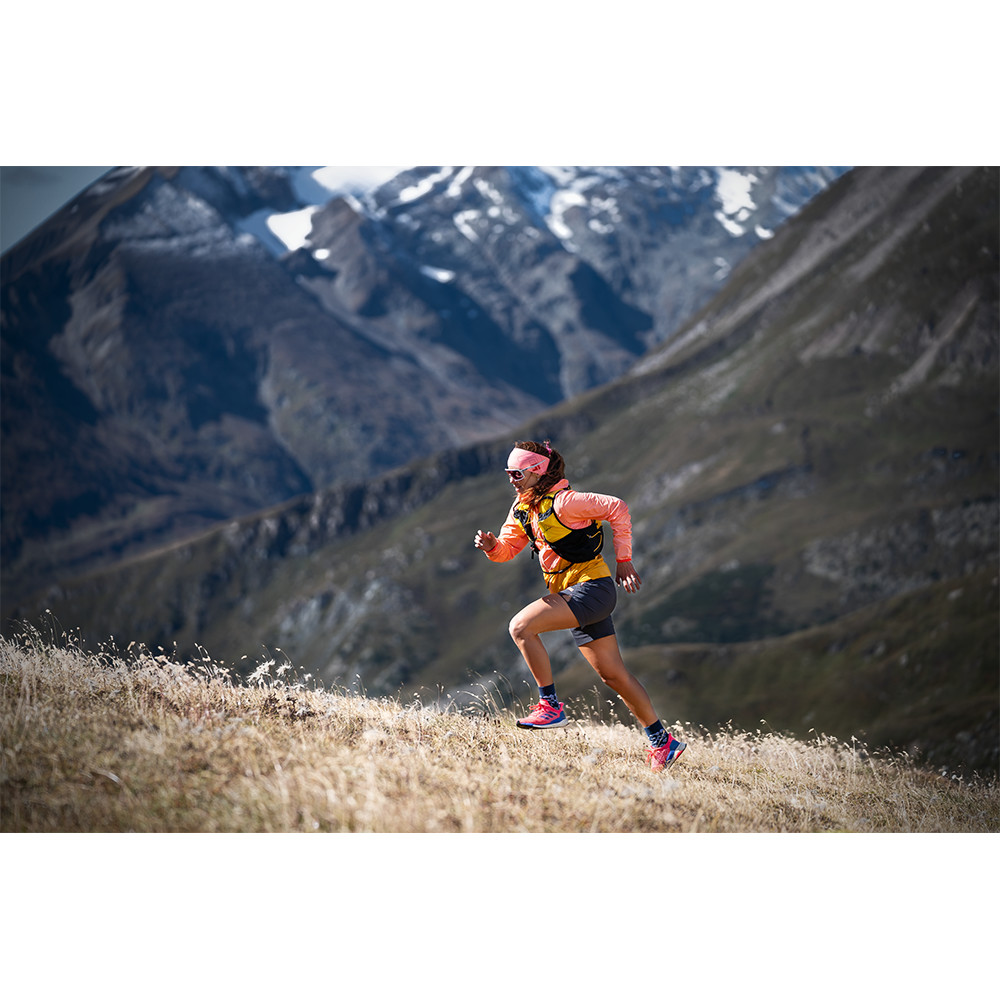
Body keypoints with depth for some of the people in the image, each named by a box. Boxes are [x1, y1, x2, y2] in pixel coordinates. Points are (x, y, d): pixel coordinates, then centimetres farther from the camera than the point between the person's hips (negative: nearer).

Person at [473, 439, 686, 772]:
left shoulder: (562, 501, -16)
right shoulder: (522, 508, 10)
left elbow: (617, 508, -16)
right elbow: (507, 547, 15)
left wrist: (623, 561, -11)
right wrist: (492, 545, -9)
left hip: (592, 587, -9)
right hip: (575, 594, 9)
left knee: (521, 627, -22)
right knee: (612, 674, 11)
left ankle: (550, 706, -15)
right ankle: (662, 742, 19)